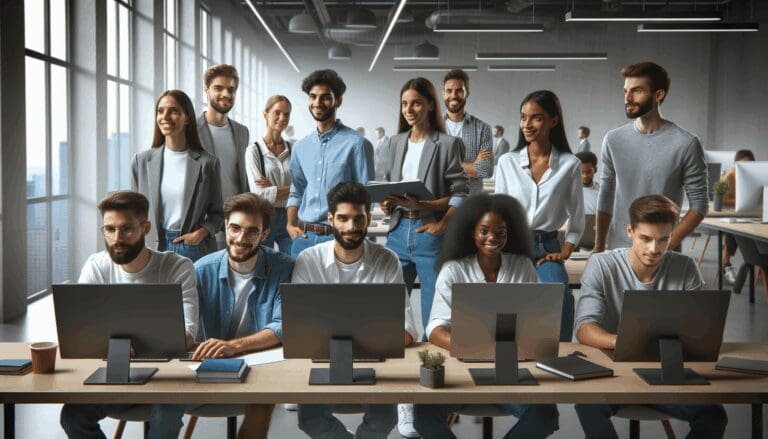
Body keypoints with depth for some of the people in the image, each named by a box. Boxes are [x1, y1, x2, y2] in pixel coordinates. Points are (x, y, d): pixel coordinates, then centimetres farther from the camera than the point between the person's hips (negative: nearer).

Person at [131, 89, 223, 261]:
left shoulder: (207, 163, -2)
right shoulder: (141, 161, 5)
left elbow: (216, 212, 5)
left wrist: (201, 232, -12)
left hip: (195, 247, -1)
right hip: (155, 246, 2)